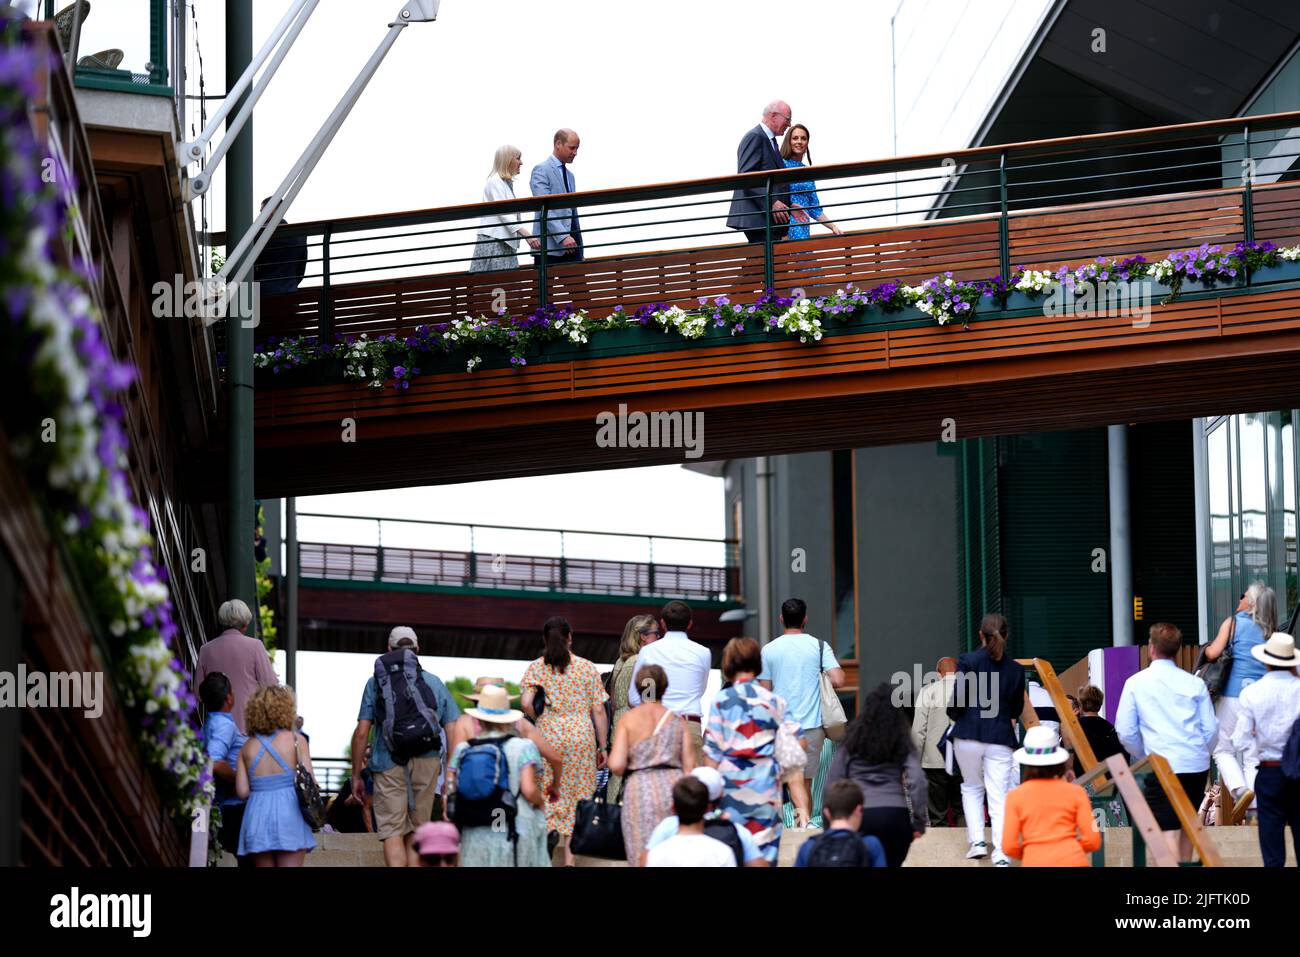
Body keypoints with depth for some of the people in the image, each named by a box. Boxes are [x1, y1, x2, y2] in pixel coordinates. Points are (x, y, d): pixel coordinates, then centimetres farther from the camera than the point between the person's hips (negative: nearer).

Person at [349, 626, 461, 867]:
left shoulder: (376, 682, 5)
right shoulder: (434, 683, 11)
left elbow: (361, 733, 1)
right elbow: (454, 732, 6)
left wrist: (356, 775, 8)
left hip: (389, 765, -2)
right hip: (427, 763, 2)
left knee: (392, 833, -5)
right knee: (416, 833, 12)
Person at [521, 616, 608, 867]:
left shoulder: (536, 668, 2)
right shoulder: (587, 668, 3)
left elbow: (526, 703, -12)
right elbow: (598, 710, 2)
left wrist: (539, 719, 9)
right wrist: (602, 747, 8)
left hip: (548, 735, 0)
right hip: (581, 736, 0)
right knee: (577, 797, 5)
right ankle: (570, 858, 3)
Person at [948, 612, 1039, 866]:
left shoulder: (967, 661, -5)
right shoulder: (1015, 669, 4)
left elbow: (957, 701, -8)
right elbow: (1016, 710, 11)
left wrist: (955, 716, 14)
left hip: (968, 735, -1)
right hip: (1000, 738, 1)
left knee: (971, 788, 21)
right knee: (999, 798, 1)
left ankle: (977, 841, 11)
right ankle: (1001, 855, -9)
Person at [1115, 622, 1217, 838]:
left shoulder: (1136, 683, 1)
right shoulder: (1195, 683, 7)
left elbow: (1126, 732, 1)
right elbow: (1210, 729, 6)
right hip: (1197, 766, 4)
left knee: (1165, 831, -7)